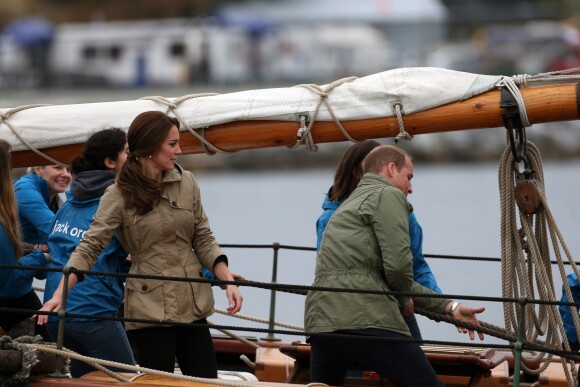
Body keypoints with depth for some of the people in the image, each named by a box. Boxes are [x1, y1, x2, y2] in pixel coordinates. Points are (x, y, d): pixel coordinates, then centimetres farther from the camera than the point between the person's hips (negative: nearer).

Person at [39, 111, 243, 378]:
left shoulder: (186, 183, 5)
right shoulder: (119, 195, -7)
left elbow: (203, 239, 9)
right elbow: (90, 247, -11)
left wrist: (228, 281, -4)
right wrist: (59, 294, -23)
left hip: (192, 306, 4)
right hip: (149, 311, -4)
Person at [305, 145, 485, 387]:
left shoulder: (351, 203, 32)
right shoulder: (388, 195, 4)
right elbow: (397, 265, -10)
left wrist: (449, 307, 32)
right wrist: (403, 301, 12)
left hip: (321, 321, 8)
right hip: (367, 319, -8)